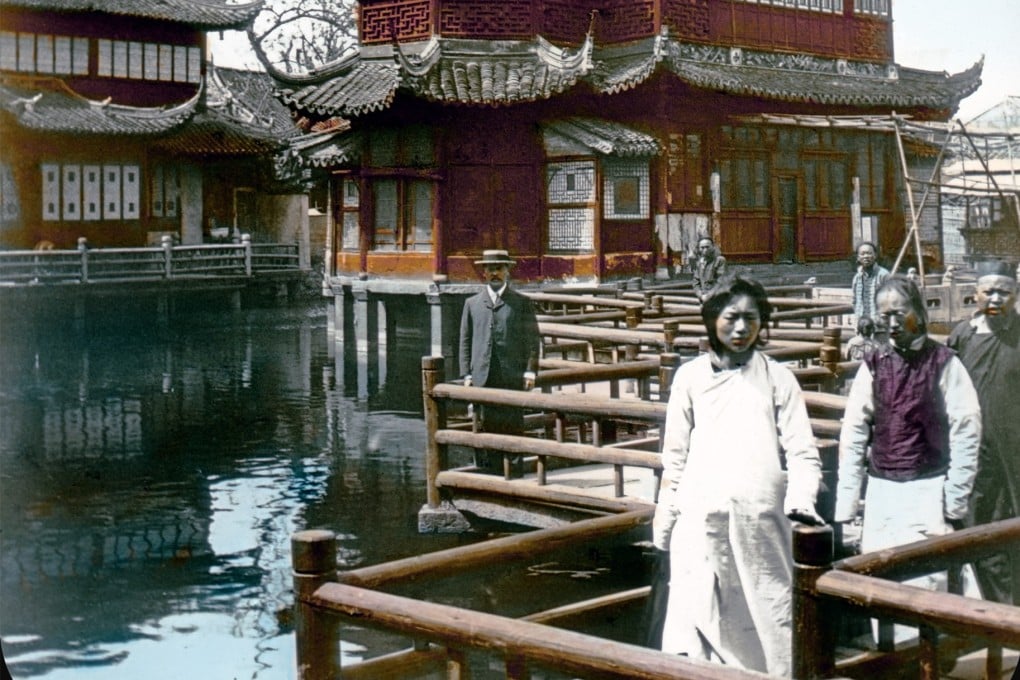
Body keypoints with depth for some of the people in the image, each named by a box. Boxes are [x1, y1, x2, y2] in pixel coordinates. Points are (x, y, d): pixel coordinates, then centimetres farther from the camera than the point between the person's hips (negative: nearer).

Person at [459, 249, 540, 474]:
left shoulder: (522, 303, 9)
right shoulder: (472, 303, 14)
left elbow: (532, 339, 6)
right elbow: (465, 341, 13)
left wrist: (530, 371, -4)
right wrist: (467, 374, 5)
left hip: (512, 378, -2)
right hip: (482, 378, 2)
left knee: (512, 427, -1)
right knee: (483, 429, -1)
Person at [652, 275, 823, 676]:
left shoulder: (776, 378, 7)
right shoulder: (691, 377, 9)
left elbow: (801, 451, 3)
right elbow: (675, 455, 13)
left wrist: (800, 499, -14)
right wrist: (663, 519, 11)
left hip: (760, 519, 0)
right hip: (699, 521, 1)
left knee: (766, 621, 0)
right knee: (695, 621, -4)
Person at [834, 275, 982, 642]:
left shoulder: (943, 363, -4)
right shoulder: (873, 365, 6)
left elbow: (965, 434, -4)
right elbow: (852, 436, 6)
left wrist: (955, 505, -5)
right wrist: (845, 508, 3)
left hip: (927, 490, -4)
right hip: (881, 489, 4)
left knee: (921, 582, -9)